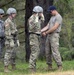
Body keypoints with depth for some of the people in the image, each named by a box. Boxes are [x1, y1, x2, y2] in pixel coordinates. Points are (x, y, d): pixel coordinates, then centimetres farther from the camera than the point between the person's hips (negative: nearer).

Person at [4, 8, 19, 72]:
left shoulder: (12, 21, 16)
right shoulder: (7, 22, -14)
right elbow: (7, 32, -19)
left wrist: (16, 40, 21)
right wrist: (10, 41, -23)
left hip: (14, 40, 9)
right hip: (10, 40, -9)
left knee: (13, 54, 13)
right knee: (8, 54, -9)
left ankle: (14, 68, 20)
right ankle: (6, 68, -7)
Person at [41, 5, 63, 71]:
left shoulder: (58, 17, -8)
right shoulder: (52, 17, 22)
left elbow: (55, 27, -17)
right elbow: (47, 26, 18)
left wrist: (46, 32, -12)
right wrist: (40, 31, 4)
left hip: (54, 35, -9)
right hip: (49, 35, 9)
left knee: (55, 51, -14)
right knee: (48, 51, 7)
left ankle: (60, 66, -11)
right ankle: (49, 66, 13)